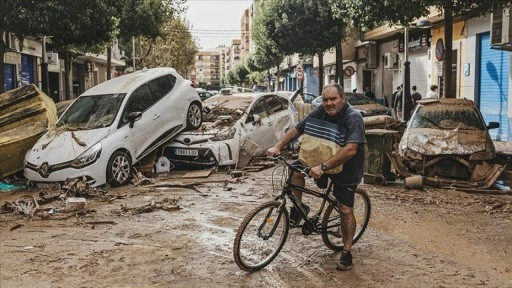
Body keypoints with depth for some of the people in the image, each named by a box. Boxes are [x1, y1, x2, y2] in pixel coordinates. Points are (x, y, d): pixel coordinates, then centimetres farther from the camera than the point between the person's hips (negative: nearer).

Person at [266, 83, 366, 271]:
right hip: (323, 159, 5)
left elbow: (350, 150, -37)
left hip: (346, 168, -5)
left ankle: (346, 252, 11)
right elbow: (296, 130, -3)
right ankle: (299, 207, 5)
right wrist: (278, 147, -15)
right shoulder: (320, 112, -10)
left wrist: (323, 167, -43)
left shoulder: (353, 117, -26)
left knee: (345, 210, -5)